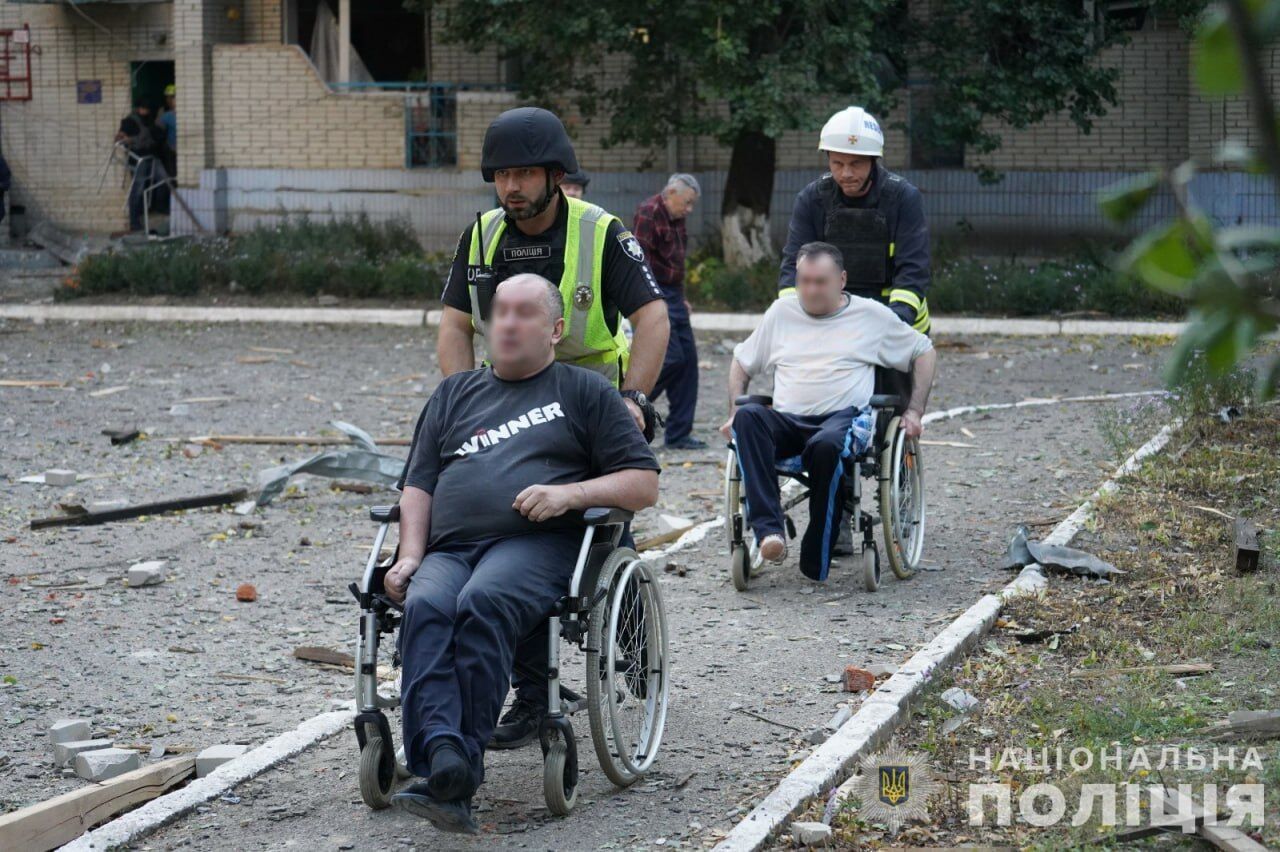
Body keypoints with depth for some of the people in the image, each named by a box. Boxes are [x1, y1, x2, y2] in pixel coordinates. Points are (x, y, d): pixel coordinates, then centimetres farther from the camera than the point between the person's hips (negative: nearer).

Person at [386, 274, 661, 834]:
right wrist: (411, 555, 5)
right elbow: (419, 485, 23)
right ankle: (441, 757, -51)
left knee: (482, 604, -37)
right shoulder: (455, 394, 31)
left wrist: (570, 494, -5)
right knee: (426, 608, -33)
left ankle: (456, 776, -42)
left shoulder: (586, 392, 20)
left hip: (536, 543, -3)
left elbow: (644, 484, 12)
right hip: (448, 549, 3)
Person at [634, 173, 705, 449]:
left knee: (688, 361, 6)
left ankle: (679, 434, 10)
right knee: (672, 358, -15)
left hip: (673, 298, 10)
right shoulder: (649, 213, -12)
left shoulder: (676, 219, 17)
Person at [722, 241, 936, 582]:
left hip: (845, 416, -3)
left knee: (826, 444, -41)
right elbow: (742, 362, 30)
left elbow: (924, 353, 22)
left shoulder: (872, 315, 14)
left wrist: (915, 412, 13)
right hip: (786, 420, 3)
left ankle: (816, 562, -31)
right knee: (749, 418, -34)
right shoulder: (782, 312, 21)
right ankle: (768, 529, -43)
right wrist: (735, 413, 15)